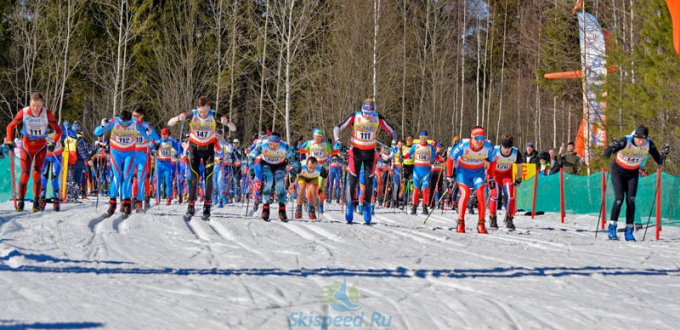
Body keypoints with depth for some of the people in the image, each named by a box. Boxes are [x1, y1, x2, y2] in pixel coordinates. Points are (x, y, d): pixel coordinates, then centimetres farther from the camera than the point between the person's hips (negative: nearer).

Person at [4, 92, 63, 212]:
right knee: (25, 174, -7)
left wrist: (53, 143, -19)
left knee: (36, 174, -13)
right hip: (26, 146, 1)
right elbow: (10, 127, 0)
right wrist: (9, 141, -11)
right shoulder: (23, 113, -14)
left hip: (41, 146, -1)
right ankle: (20, 201, 5)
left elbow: (58, 130, -5)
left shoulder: (47, 114, -15)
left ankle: (36, 201, -5)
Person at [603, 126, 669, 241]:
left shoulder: (649, 144, -20)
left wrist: (664, 154, -34)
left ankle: (629, 231, -3)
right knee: (619, 198, -16)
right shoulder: (626, 141, -30)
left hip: (633, 173, 3)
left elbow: (659, 161, -13)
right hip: (618, 171, -3)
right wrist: (611, 148, -55)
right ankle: (612, 228, -7)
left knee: (631, 200, -8)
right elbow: (606, 154, -33)